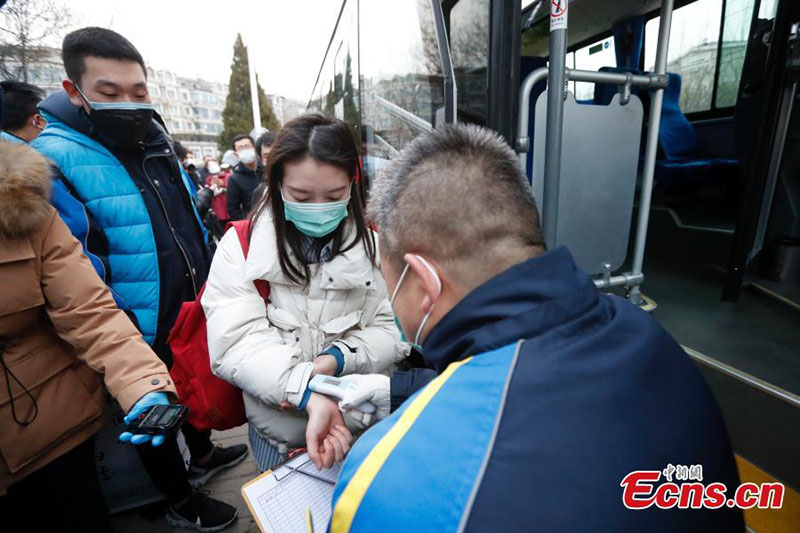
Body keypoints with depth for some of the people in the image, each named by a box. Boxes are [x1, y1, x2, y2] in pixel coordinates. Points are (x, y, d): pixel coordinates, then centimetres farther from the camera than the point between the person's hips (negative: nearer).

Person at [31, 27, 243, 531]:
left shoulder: (157, 146, 4)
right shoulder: (51, 161, -19)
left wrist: (211, 283, 14)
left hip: (192, 315, 7)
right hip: (142, 336, -6)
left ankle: (202, 456, 56)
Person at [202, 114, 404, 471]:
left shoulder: (373, 244, -6)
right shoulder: (240, 246, -11)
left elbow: (393, 331, -7)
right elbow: (236, 343, -19)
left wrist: (338, 358, -24)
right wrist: (308, 393, -33)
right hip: (279, 433, -1)